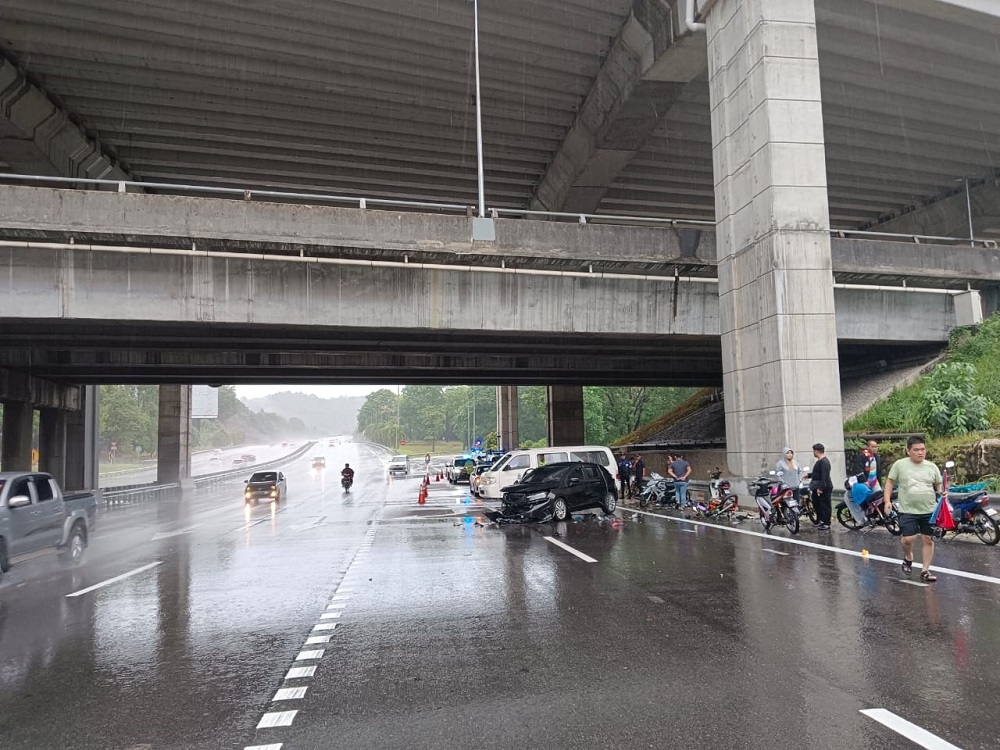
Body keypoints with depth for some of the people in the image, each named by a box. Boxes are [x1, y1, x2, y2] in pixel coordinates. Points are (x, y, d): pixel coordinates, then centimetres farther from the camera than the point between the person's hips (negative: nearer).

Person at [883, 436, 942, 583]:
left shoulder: (932, 467, 5)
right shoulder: (899, 465, -3)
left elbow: (938, 486, 17)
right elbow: (890, 482, 2)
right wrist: (887, 500, -7)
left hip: (929, 511, 3)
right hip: (907, 510, -3)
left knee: (928, 540, 5)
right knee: (908, 538, -12)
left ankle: (925, 571, 17)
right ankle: (908, 557, 21)